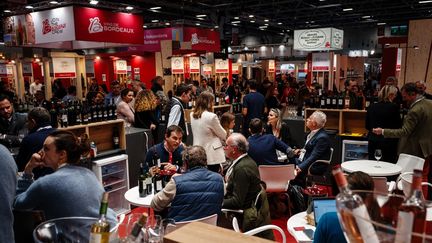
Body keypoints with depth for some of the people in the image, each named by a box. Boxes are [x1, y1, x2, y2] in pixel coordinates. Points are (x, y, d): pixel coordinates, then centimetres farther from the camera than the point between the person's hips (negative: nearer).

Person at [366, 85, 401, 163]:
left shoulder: (372, 107, 1)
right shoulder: (394, 107, -10)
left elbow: (367, 126, 8)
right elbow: (398, 126, -5)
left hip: (373, 142, 4)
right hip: (389, 143, -4)